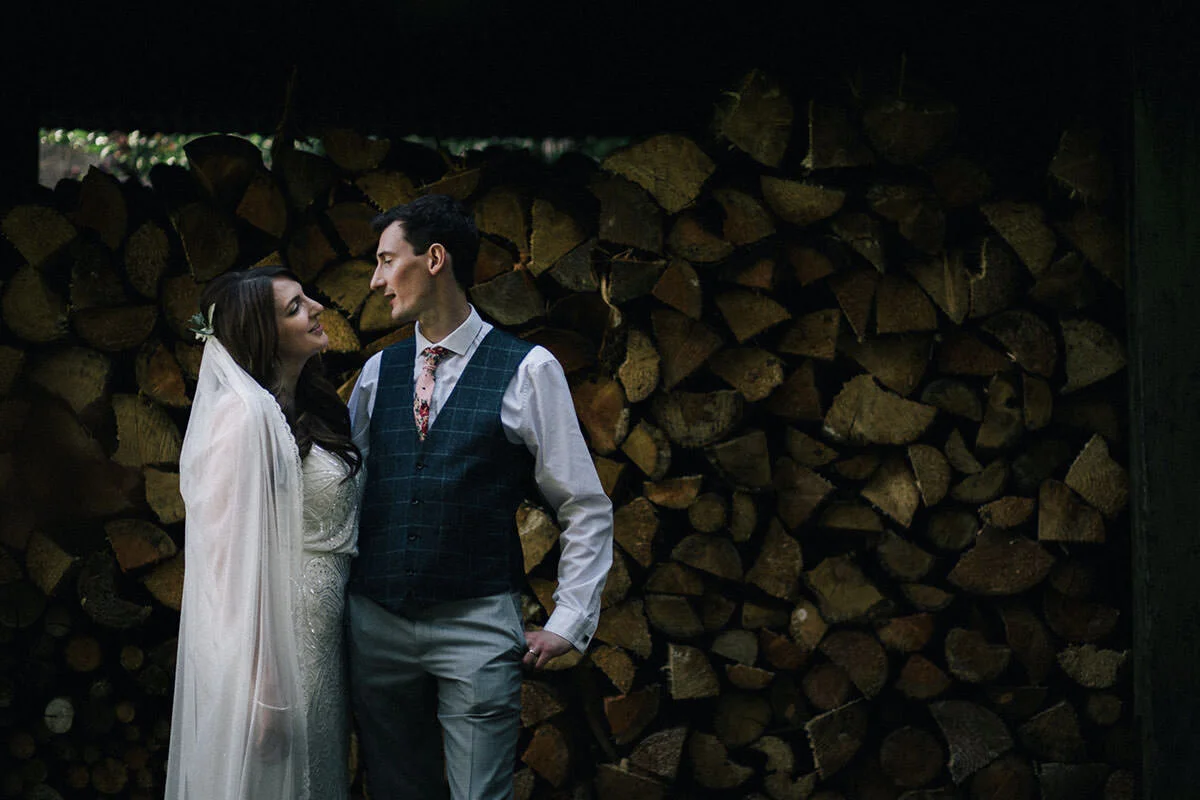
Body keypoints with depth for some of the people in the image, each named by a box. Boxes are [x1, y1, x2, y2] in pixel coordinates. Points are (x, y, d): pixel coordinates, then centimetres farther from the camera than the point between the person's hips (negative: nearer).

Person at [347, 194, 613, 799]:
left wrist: (568, 624, -5)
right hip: (375, 621, 4)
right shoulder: (376, 374, 10)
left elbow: (586, 509, 0)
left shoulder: (528, 370, -2)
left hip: (477, 626, -4)